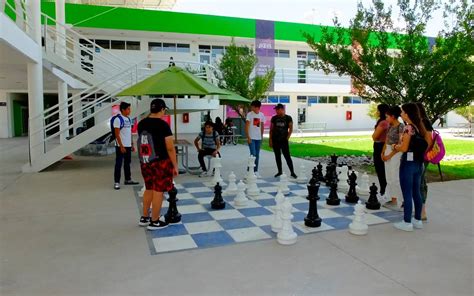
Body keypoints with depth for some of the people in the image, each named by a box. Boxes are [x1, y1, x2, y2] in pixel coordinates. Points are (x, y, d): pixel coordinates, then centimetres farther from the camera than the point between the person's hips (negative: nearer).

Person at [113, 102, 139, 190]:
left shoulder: (128, 119, 12)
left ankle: (128, 179, 27)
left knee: (127, 163, 16)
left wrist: (132, 144, 15)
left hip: (128, 145, 8)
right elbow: (117, 134, -15)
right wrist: (121, 146, -19)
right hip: (121, 146, -8)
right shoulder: (118, 119, -12)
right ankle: (116, 182, 3)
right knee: (118, 164, -3)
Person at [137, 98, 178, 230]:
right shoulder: (163, 125, -16)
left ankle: (144, 218, 29)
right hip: (161, 162, -7)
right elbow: (170, 148, -15)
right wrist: (175, 165, -9)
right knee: (158, 191, 3)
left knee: (149, 189, 20)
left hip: (145, 161, 7)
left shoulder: (141, 124, 5)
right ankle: (154, 222, 12)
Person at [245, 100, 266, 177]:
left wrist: (262, 136, 12)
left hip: (258, 138, 5)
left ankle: (256, 171, 17)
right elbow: (246, 126, -9)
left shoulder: (262, 115, 8)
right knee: (253, 154, -11)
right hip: (251, 138, -5)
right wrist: (248, 137, -15)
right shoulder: (249, 114, -6)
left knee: (257, 155, 9)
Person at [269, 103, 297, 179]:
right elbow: (271, 129, 7)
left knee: (287, 156, -7)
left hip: (284, 140, -3)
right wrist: (270, 140, 1)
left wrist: (288, 137, -9)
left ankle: (292, 172, -2)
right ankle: (280, 171, 18)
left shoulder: (288, 118, 0)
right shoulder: (274, 118, 6)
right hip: (275, 140, 3)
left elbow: (291, 128, 0)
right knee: (277, 156, 8)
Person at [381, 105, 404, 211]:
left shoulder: (401, 126, -12)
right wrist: (383, 152, 5)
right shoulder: (390, 127, 11)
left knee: (396, 179, -8)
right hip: (388, 153, 8)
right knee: (390, 178, 11)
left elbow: (401, 144, -16)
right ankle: (393, 201, 20)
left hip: (396, 154, -8)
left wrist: (390, 155, -16)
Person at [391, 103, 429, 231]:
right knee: (416, 193, 16)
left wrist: (395, 146, 0)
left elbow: (404, 148, -18)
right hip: (418, 163, 8)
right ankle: (418, 220, 25)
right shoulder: (420, 127, 8)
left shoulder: (408, 128, -16)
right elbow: (427, 144, 10)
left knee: (407, 194, 0)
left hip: (408, 163, -8)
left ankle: (407, 222, 6)